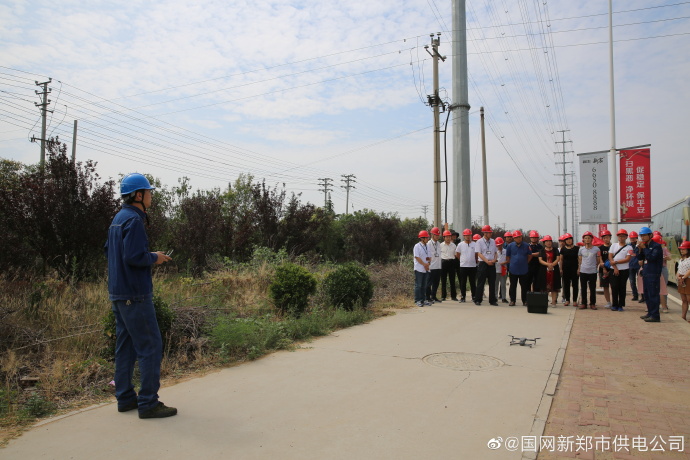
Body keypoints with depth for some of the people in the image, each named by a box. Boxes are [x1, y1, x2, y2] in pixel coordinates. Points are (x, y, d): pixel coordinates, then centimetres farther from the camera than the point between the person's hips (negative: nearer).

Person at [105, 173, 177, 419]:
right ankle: (148, 403, 0)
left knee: (125, 345, 14)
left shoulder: (118, 218, 14)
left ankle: (125, 397, 23)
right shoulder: (133, 219, -16)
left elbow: (108, 249, 21)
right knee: (150, 346, -5)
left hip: (119, 292, 10)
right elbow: (133, 256, -25)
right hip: (134, 294, -10)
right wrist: (154, 258, -7)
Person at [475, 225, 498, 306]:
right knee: (481, 283, -2)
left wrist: (494, 260, -5)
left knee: (492, 283, 6)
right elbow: (479, 253, -8)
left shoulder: (493, 241, 12)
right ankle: (478, 300, 4)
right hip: (483, 263, -4)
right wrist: (487, 261, -16)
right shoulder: (479, 241, -2)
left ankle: (492, 300, 13)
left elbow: (495, 253, 15)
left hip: (492, 264, 4)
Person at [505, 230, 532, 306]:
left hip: (524, 270, 0)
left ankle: (525, 301, 16)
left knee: (524, 286, 6)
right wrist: (511, 263, 4)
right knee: (513, 286, 5)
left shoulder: (526, 246, 2)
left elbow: (530, 256, 14)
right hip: (513, 270, 0)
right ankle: (512, 300, 13)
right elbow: (507, 257, 10)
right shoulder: (510, 246, 1)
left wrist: (525, 263, 9)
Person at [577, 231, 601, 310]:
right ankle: (583, 303, 13)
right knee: (583, 288, 5)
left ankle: (592, 303, 14)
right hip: (583, 271, 2)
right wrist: (579, 269, 8)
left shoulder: (596, 249, 0)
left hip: (592, 272, -2)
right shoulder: (581, 249, 5)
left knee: (593, 289, 4)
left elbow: (598, 261, 8)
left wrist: (594, 267, 6)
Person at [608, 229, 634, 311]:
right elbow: (610, 257, 2)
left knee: (622, 288, 3)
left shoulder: (629, 247, 1)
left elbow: (627, 259, -9)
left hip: (624, 270, -1)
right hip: (614, 270, 2)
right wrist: (615, 267, -7)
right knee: (614, 287, 0)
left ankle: (621, 305, 10)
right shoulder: (613, 245, 9)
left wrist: (615, 262, -13)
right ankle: (614, 305, 8)